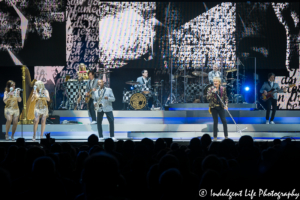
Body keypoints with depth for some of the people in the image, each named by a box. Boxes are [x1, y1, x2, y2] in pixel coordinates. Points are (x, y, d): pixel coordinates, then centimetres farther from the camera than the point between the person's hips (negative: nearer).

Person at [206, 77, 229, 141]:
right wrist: (213, 92, -21)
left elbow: (226, 98, 8)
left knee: (224, 121, -5)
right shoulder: (210, 89, 0)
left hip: (221, 107, 1)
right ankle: (215, 136, 10)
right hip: (214, 107, -1)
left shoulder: (223, 89, 4)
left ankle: (226, 136, 5)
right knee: (215, 122, 1)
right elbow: (208, 98, -9)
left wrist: (226, 105, -6)